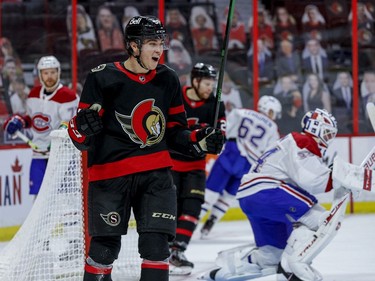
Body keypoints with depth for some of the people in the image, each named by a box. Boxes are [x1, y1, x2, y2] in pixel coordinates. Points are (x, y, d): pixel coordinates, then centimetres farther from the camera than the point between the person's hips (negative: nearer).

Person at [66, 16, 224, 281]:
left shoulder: (168, 80, 6)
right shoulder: (103, 78, -8)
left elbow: (174, 131, 16)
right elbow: (79, 136, -6)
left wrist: (200, 140, -1)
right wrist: (84, 127, -28)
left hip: (156, 174, 3)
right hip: (110, 173, -3)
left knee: (156, 244, -4)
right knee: (105, 246, 0)